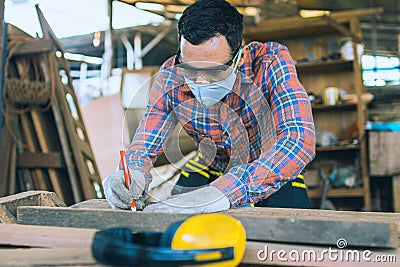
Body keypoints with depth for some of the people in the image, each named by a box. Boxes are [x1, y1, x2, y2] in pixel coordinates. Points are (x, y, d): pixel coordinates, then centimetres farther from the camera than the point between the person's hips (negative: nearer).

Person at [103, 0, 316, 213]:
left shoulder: (270, 62, -31)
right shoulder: (170, 77, -22)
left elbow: (300, 140, -44)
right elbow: (144, 147, -14)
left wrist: (224, 192, -57)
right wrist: (133, 175, -39)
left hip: (274, 172, -1)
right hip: (211, 169, 2)